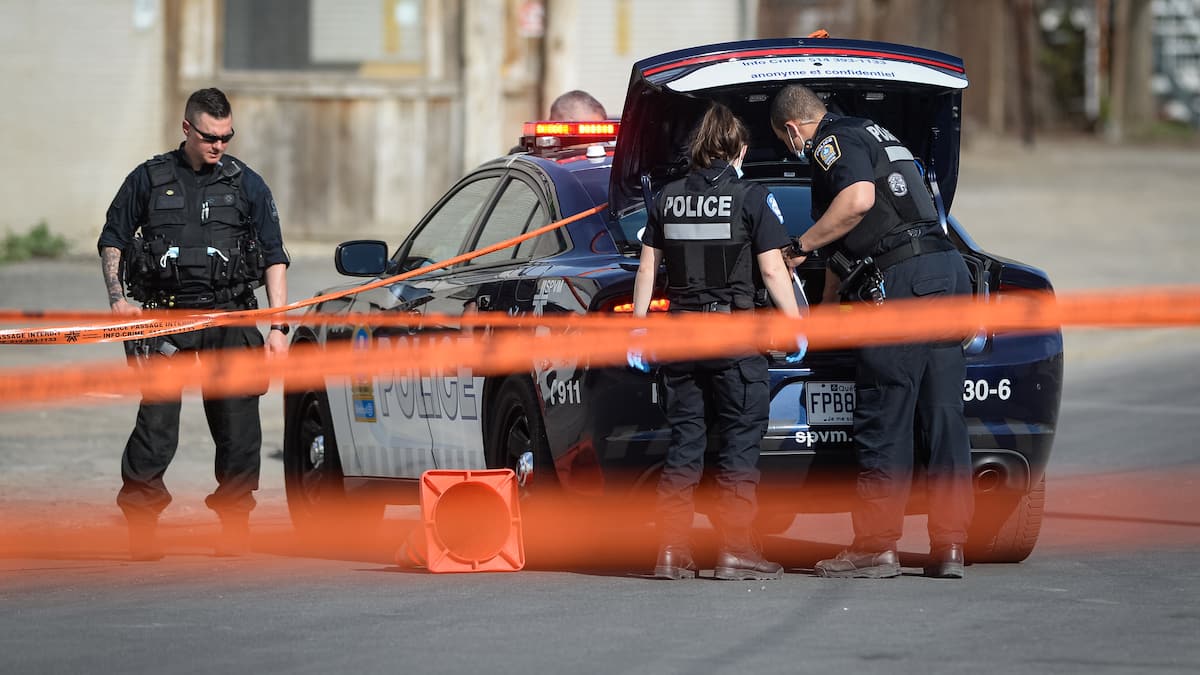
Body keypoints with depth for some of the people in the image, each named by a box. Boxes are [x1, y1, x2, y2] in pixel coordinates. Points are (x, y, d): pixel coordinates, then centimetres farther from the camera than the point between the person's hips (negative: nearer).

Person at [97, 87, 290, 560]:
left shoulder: (246, 184, 9)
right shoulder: (148, 180, 8)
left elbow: (274, 257, 9)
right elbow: (112, 239, 15)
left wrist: (278, 327, -1)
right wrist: (117, 297, -1)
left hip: (230, 318, 1)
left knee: (239, 428, -1)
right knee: (156, 425, -10)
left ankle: (235, 521, 11)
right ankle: (140, 521, -2)